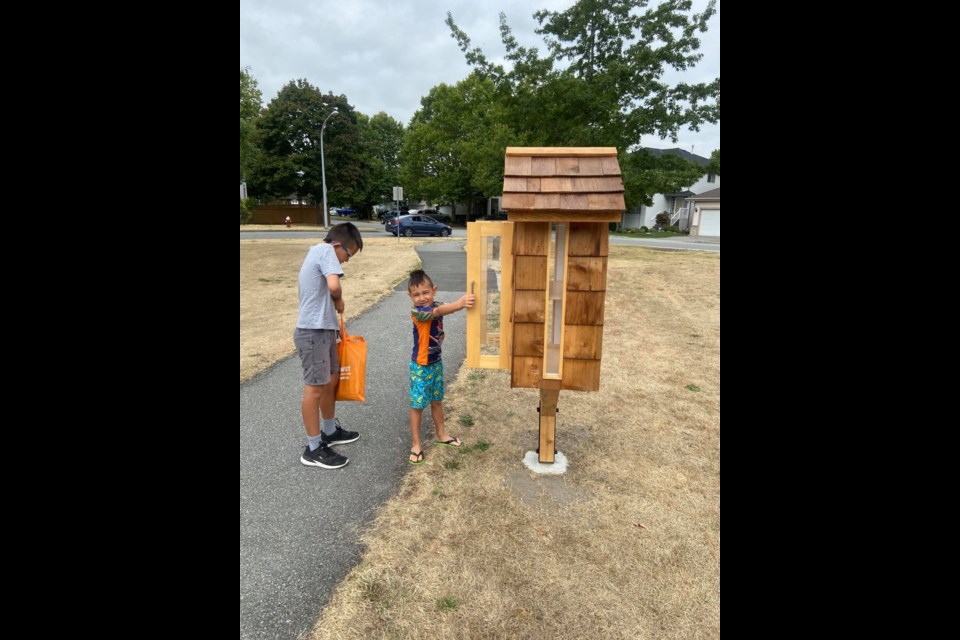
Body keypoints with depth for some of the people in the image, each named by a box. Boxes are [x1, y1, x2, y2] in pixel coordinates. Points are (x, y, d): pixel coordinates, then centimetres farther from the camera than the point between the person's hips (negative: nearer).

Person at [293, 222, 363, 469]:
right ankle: (313, 449, 10)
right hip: (313, 331, -10)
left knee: (332, 380, 20)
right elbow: (333, 285, -29)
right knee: (315, 388, -1)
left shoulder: (315, 252, 18)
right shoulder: (325, 250, -13)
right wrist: (339, 300, -9)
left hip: (323, 329, 10)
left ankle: (330, 432, 36)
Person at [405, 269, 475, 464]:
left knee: (436, 401, 21)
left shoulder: (436, 305, -4)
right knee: (417, 405, 5)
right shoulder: (416, 312, -24)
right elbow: (439, 312, -40)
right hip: (421, 367, -6)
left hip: (436, 363, 6)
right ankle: (416, 444, 19)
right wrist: (461, 304, -57)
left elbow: (444, 308, -24)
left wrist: (463, 302, -46)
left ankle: (441, 435, 38)